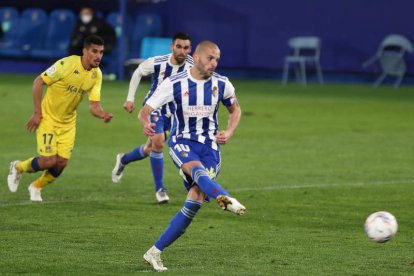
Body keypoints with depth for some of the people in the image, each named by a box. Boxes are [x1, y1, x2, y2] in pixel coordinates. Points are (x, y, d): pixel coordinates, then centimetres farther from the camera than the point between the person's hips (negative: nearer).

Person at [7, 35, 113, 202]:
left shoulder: (96, 75, -5)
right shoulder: (67, 64, -22)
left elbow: (94, 105, -7)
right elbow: (39, 81, -16)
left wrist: (102, 115, -31)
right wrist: (37, 113, -17)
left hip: (68, 123, 5)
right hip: (48, 118, -5)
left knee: (61, 163, -3)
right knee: (48, 160, -14)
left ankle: (36, 187, 26)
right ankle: (18, 168, 17)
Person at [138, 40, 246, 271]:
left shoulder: (222, 85, 0)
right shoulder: (174, 84, -8)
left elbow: (235, 109, 18)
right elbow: (145, 111, -7)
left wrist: (229, 133, -1)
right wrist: (147, 124, -31)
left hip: (210, 146, 3)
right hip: (182, 142, -2)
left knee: (195, 202, -12)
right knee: (197, 169, -38)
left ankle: (156, 252, -4)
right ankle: (226, 199, -70)